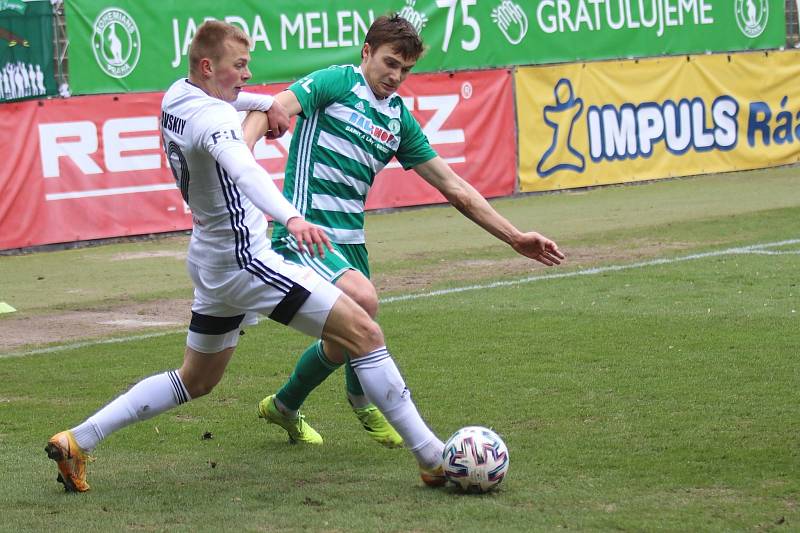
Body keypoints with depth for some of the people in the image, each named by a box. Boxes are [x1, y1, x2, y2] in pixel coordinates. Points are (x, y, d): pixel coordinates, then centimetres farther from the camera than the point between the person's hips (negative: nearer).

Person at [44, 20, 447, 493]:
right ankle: (433, 457, -13)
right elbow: (243, 169, -43)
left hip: (210, 261, 10)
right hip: (245, 259, -10)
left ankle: (78, 441, 19)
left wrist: (264, 103, 36)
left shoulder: (175, 98, 6)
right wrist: (291, 217, -58)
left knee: (196, 382, 24)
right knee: (366, 333, -11)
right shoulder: (213, 117, -22)